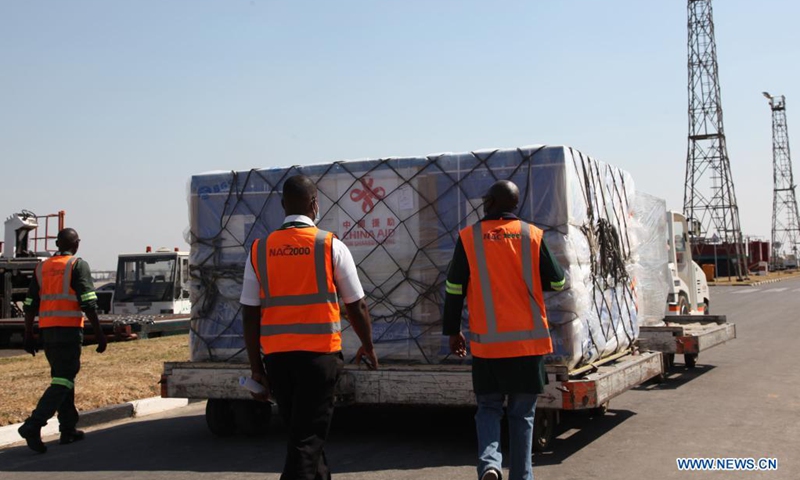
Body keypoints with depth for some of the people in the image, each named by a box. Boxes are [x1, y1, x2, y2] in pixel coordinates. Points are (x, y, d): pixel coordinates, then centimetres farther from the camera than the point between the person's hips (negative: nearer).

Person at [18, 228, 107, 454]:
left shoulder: (42, 267, 14)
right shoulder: (78, 265, -4)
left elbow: (30, 304, 12)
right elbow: (89, 303, -12)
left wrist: (29, 336, 17)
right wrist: (99, 333, -9)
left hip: (47, 330, 7)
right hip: (69, 330, -7)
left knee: (63, 376, 16)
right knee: (63, 381, -7)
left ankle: (68, 429, 19)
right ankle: (33, 425, -20)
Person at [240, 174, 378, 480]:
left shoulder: (259, 250, 5)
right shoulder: (331, 245, -3)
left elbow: (250, 314, 4)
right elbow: (356, 306, 1)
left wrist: (256, 367, 10)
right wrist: (368, 346, 17)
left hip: (276, 355, 4)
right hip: (319, 352, -3)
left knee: (299, 430, 20)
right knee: (308, 439, 0)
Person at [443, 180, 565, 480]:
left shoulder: (469, 237, -2)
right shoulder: (532, 235, -1)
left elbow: (454, 289, -1)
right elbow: (557, 283, 5)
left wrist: (452, 331, 10)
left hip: (486, 342, 0)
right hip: (528, 341, 1)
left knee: (489, 407, 14)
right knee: (522, 413, 12)